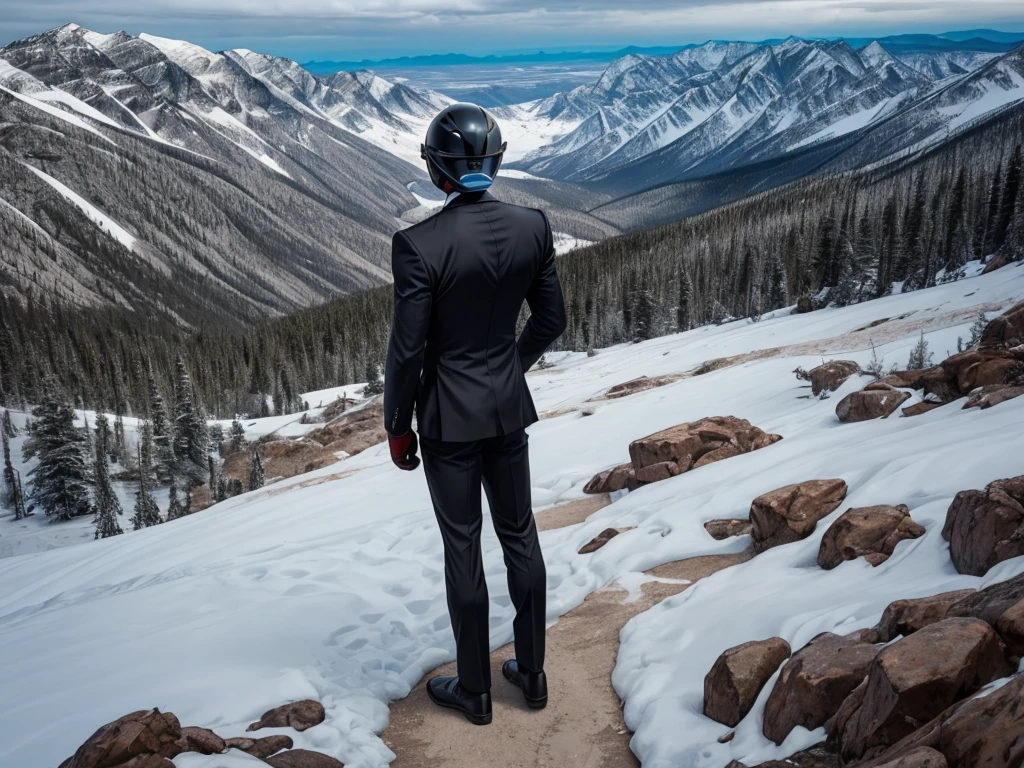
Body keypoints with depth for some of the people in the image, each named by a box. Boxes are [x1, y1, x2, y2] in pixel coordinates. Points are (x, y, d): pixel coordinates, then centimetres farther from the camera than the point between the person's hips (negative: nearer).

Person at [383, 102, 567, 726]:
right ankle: (532, 672, 32)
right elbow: (552, 319, 4)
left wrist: (398, 425, -2)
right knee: (520, 535, 17)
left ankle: (475, 691, 26)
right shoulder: (532, 227, -6)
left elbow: (407, 349, -16)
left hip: (449, 418, -4)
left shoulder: (419, 244, -20)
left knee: (464, 550, 9)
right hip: (510, 406, 4)